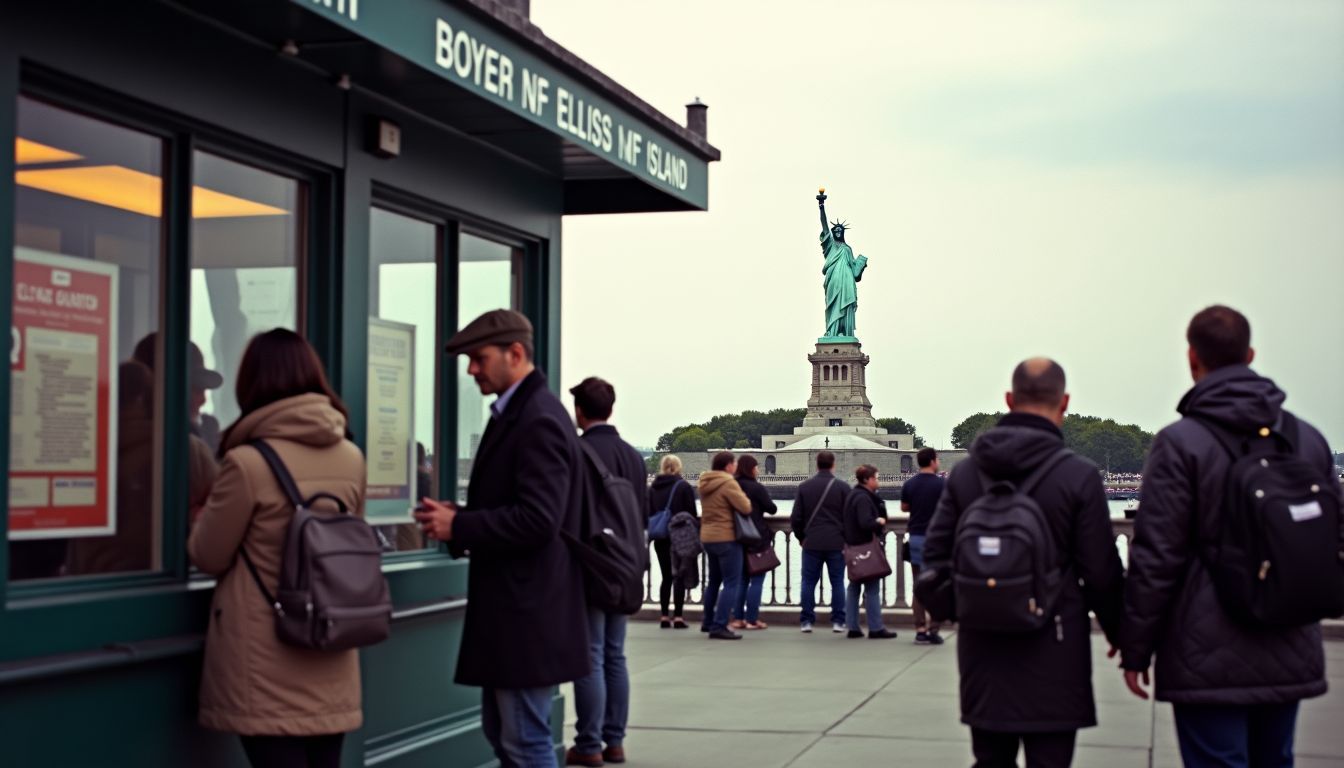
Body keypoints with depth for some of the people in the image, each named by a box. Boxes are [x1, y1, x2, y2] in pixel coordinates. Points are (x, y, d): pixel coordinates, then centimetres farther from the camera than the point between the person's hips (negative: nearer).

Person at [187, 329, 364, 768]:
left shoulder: (247, 463, -14)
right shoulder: (351, 459, 3)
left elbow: (208, 556, -3)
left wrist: (211, 512, 15)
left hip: (267, 672, -5)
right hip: (331, 668, 5)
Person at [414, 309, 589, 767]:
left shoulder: (539, 421, -17)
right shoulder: (513, 414, 15)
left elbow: (538, 520, -25)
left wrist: (458, 527, -18)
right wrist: (457, 516, 5)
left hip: (527, 614, -11)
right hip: (510, 609, 11)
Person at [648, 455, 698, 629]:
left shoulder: (653, 488, 7)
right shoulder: (684, 487, -7)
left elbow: (649, 513, 9)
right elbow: (692, 513, -8)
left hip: (660, 538, 5)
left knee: (666, 577, 11)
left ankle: (664, 617, 9)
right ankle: (678, 616, -6)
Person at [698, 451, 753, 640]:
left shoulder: (705, 484, 9)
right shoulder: (728, 484, -17)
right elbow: (746, 508, -18)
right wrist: (743, 498, 1)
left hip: (707, 537, 9)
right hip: (727, 537, -9)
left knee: (714, 580, 21)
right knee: (732, 583, -6)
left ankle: (708, 622, 30)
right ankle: (719, 626, -13)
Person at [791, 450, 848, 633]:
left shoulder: (804, 487, 3)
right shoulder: (842, 487, -3)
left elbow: (796, 517, 4)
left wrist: (801, 537, 18)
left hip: (811, 543, 1)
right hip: (836, 543, -1)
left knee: (809, 582, 8)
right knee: (837, 582, 6)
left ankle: (806, 621, 7)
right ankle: (838, 621, 5)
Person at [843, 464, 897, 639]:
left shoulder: (852, 495, 14)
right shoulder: (864, 498, -18)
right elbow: (866, 523, -28)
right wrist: (879, 522, -10)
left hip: (853, 546, 10)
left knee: (854, 586, 11)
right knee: (872, 587, -5)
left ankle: (853, 627, 14)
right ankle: (875, 628, -4)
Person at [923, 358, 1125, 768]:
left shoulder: (965, 472, 3)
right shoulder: (1079, 476, -10)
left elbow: (936, 553, 6)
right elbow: (1101, 572, -7)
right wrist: (1121, 634, 8)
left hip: (982, 646, 4)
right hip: (1052, 654, -4)